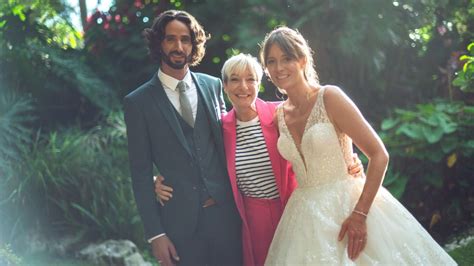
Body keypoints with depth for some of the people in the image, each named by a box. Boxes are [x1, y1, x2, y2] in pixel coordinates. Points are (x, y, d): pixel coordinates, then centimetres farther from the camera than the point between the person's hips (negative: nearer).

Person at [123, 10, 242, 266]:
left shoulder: (213, 85, 6)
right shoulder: (138, 102, -3)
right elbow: (141, 173, -2)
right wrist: (155, 233, -6)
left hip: (227, 211, 2)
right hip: (180, 222, -2)